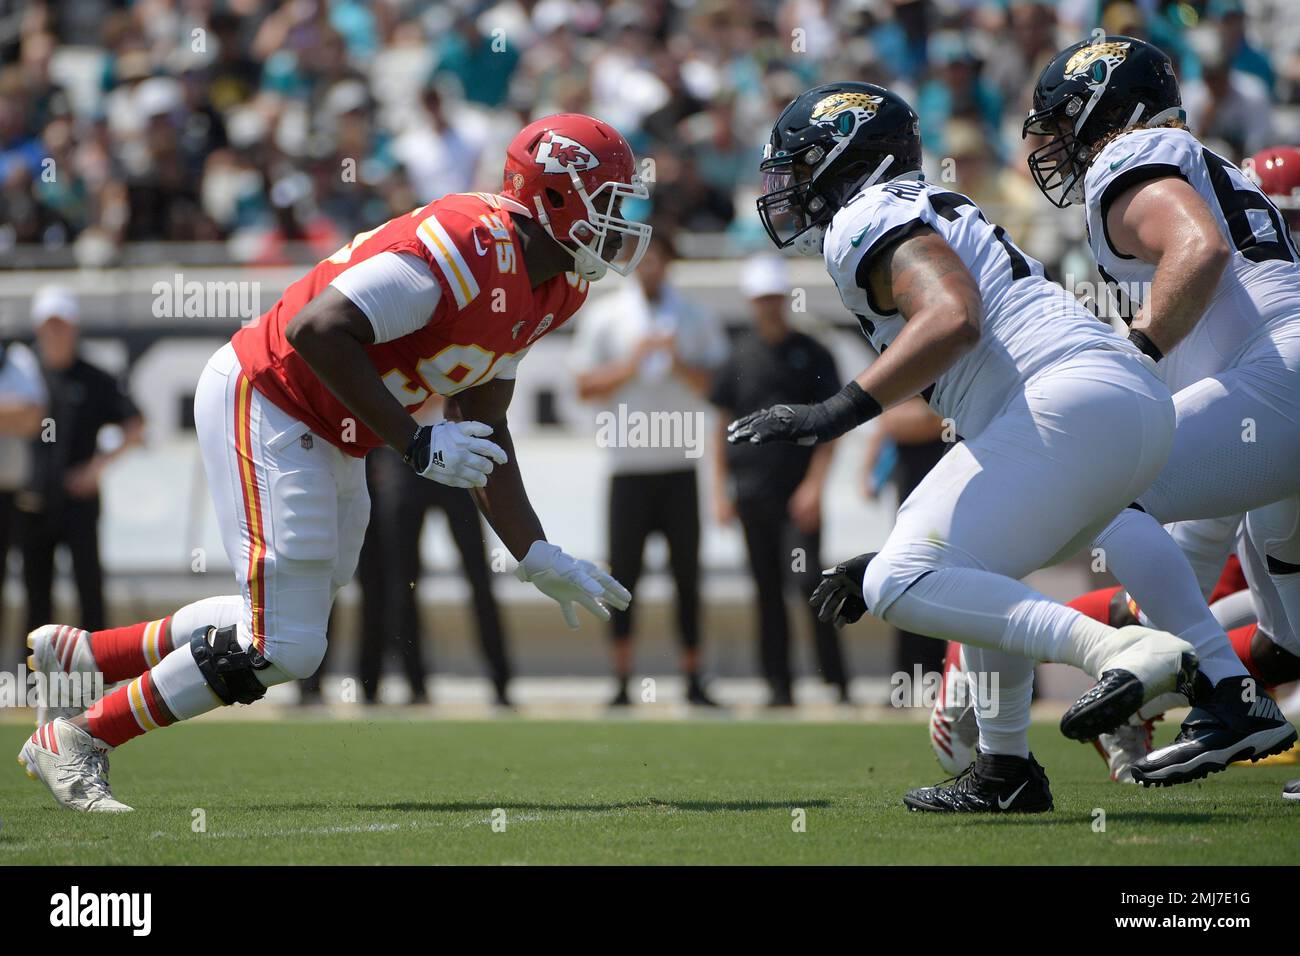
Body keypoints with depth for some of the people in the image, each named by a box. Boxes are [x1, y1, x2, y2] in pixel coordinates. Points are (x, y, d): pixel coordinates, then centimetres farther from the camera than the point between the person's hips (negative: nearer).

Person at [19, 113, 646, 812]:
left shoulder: (548, 291, 5)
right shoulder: (466, 243, -26)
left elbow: (481, 436, 14)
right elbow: (317, 329, -30)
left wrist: (538, 560, 10)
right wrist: (414, 442, -27)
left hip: (328, 440, 10)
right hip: (266, 401, -10)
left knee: (286, 624, 17)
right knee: (283, 648, -11)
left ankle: (77, 653, 31)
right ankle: (76, 741, 3)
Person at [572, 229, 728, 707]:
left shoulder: (695, 318, 8)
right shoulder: (606, 317, 5)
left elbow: (717, 386, 5)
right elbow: (585, 386, 2)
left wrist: (679, 363, -11)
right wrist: (630, 366, -11)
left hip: (680, 463, 1)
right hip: (628, 465, -1)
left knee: (687, 573, 2)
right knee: (624, 569, -4)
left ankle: (694, 680, 7)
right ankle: (622, 681, -1)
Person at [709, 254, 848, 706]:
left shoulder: (811, 354, 4)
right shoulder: (739, 358, 11)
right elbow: (723, 427, 14)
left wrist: (814, 485, -10)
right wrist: (720, 491, 7)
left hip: (798, 493, -3)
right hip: (752, 491, 3)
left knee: (807, 579, -14)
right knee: (767, 590, 5)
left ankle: (835, 680, -10)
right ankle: (778, 683, 9)